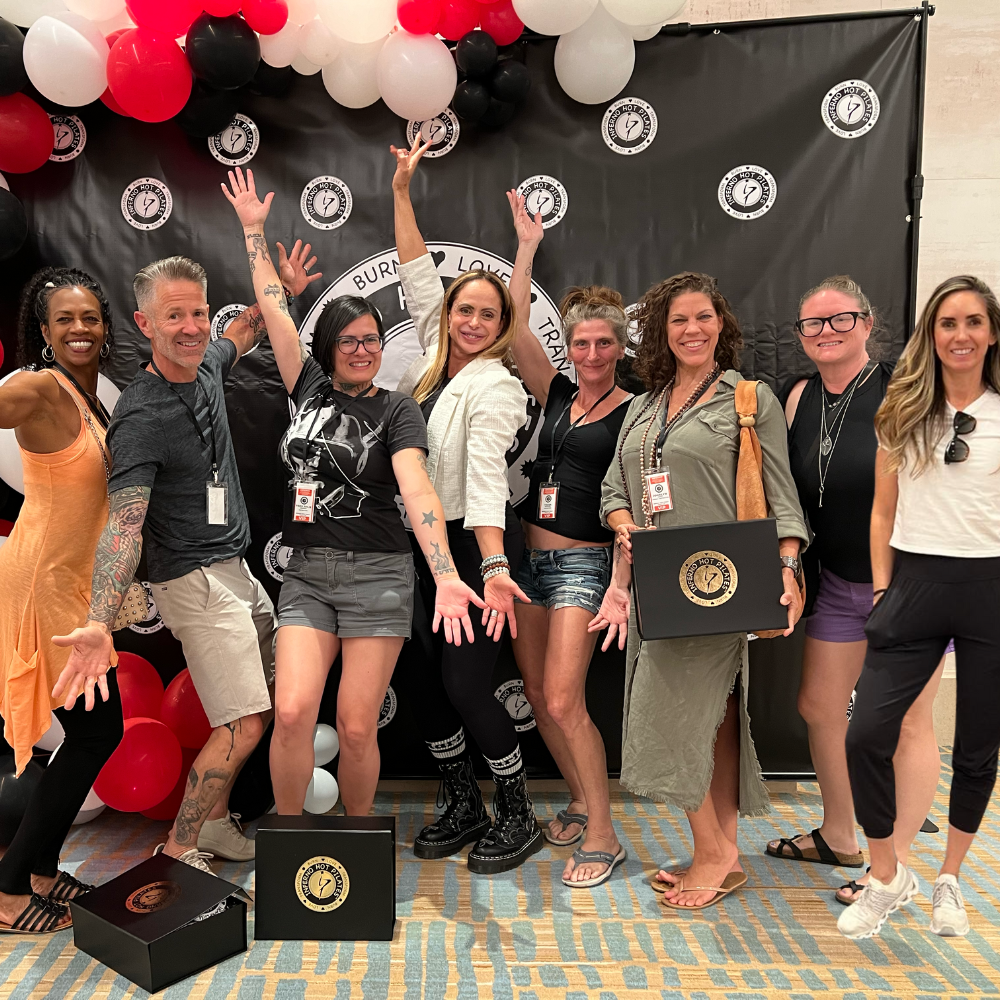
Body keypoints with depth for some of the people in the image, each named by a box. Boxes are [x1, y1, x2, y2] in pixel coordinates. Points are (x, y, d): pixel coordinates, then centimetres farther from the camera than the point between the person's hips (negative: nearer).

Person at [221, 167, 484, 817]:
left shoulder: (397, 410, -3)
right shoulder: (310, 388, 9)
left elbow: (416, 489, -18)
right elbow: (275, 309, 13)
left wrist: (447, 578, -31)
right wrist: (253, 228, 16)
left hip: (378, 574, -3)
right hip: (307, 574, 3)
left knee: (357, 728, -1)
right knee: (292, 713, -12)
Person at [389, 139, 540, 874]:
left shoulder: (495, 387, -12)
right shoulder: (434, 359, 8)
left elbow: (486, 477, -26)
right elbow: (418, 275, 17)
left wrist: (494, 570, -36)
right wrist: (402, 193, 17)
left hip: (479, 545, -8)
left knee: (464, 684, -6)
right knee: (422, 679, 10)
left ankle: (519, 816, 14)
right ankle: (464, 807, 27)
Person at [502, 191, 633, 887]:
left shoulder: (631, 413, -5)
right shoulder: (558, 395, 10)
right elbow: (515, 331, 3)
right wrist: (528, 246, 5)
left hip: (583, 563, -6)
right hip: (529, 559, 6)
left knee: (563, 702, -11)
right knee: (538, 692, 11)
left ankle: (602, 836, 5)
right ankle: (582, 803, 29)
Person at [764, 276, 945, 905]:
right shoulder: (802, 397, 5)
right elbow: (793, 494, 10)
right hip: (839, 581, 6)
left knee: (907, 721, 4)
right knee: (818, 706, 13)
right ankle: (839, 838, 34)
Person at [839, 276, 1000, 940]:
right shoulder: (903, 412, 7)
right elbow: (884, 512, 9)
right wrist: (882, 592, 3)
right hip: (915, 582, 1)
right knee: (866, 737, -8)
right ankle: (887, 878, 15)